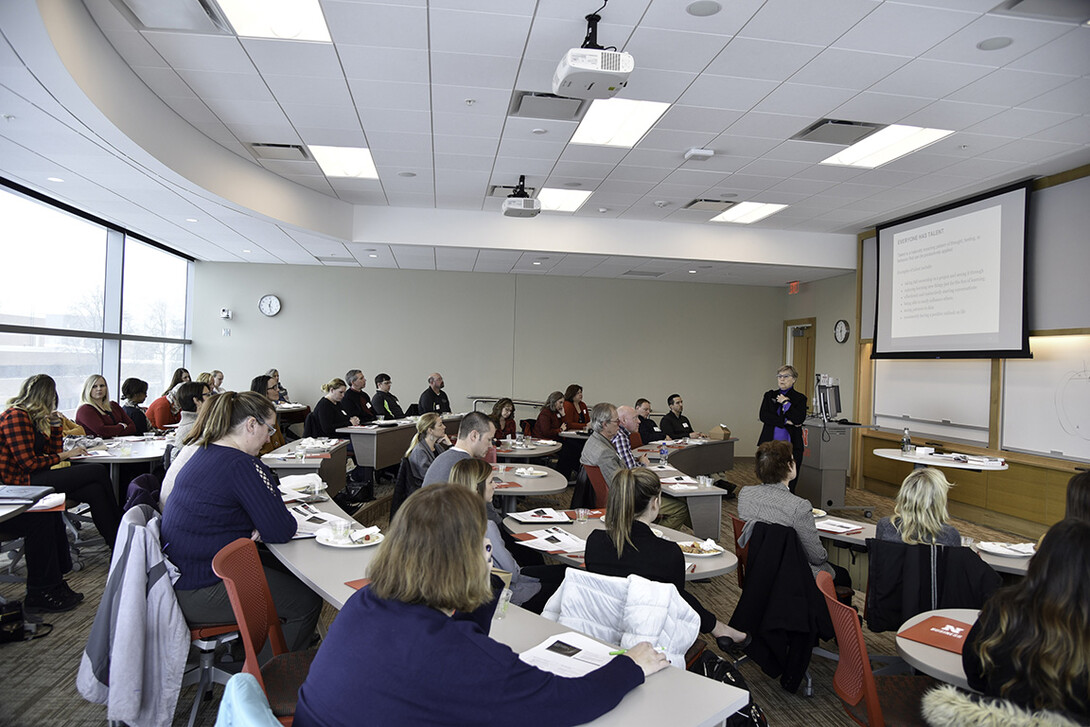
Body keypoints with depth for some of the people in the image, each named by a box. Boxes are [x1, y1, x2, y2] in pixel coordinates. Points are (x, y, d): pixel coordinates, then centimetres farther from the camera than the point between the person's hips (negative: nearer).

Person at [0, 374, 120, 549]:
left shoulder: (34, 417, 16)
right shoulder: (15, 416, -13)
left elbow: (54, 451, 17)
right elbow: (29, 463, -19)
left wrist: (55, 423, 8)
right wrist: (66, 455, -9)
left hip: (37, 476, 9)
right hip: (23, 482, -9)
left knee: (95, 491, -15)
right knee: (98, 472, -16)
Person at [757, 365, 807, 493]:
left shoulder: (800, 398, 5)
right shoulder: (769, 395, 12)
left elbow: (799, 419, -11)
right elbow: (763, 416, -3)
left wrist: (786, 402, -7)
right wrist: (785, 421, -10)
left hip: (791, 447, -2)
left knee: (789, 485, -3)